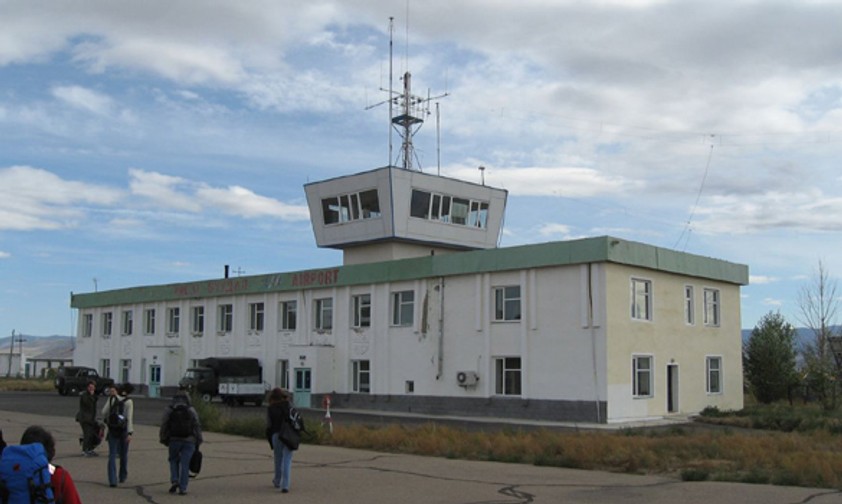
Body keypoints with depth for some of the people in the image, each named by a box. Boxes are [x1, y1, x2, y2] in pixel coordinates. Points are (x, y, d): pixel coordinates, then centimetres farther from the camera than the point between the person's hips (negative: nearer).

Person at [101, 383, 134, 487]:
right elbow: (130, 418, -14)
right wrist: (130, 433, -18)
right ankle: (123, 477, 31)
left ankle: (112, 480, -11)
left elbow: (104, 413, 1)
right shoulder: (128, 402, -6)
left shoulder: (112, 399, -2)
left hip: (112, 430, 0)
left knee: (112, 455, 0)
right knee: (123, 454, 17)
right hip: (124, 430, 0)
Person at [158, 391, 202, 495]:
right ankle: (183, 488, -1)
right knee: (185, 464, 2)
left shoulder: (169, 409, 3)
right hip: (189, 441, 0)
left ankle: (174, 480, 2)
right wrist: (198, 442, 5)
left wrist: (163, 439, 10)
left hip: (174, 440, 0)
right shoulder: (191, 410, 3)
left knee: (174, 460, 20)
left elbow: (164, 426, 1)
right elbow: (197, 426, 0)